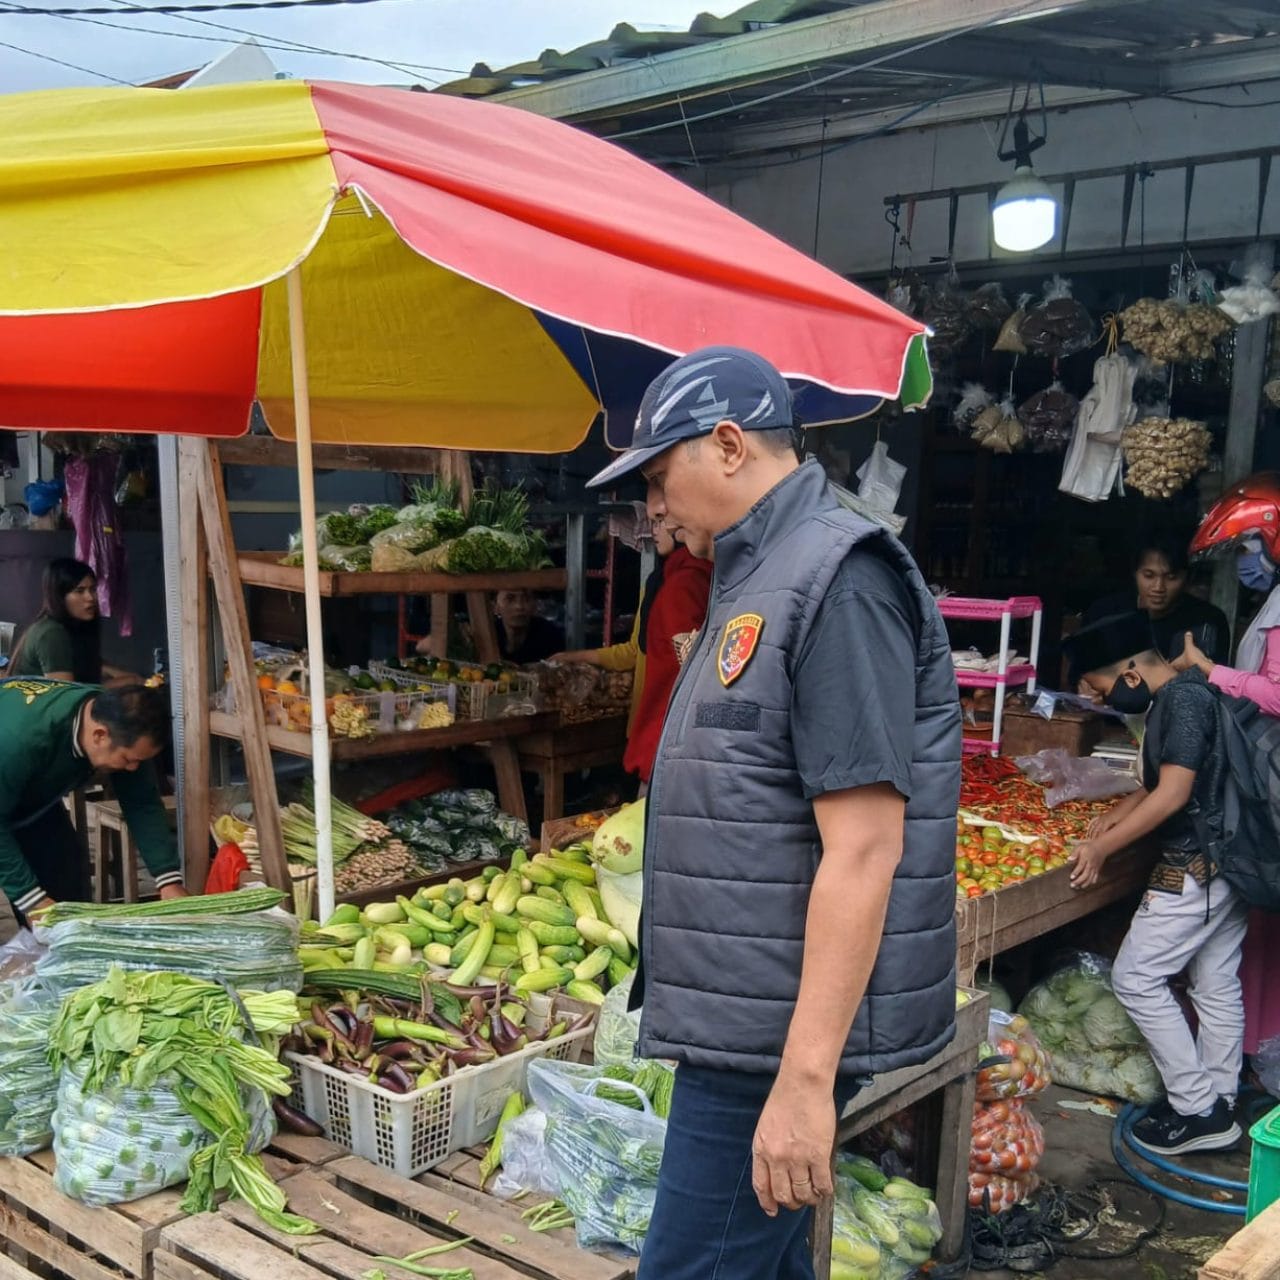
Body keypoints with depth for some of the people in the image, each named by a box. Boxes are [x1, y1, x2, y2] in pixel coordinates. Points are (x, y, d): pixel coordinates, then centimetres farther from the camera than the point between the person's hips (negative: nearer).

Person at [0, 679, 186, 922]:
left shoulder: (122, 726, -24)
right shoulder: (21, 736, -43)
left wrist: (169, 880, -25)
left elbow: (143, 804, -17)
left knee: (66, 865, -5)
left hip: (30, 795, 6)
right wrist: (31, 900, -35)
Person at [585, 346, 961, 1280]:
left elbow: (862, 852, -22)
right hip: (743, 1017, 10)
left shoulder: (837, 578, -16)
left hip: (782, 1030, -10)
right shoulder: (760, 583, 15)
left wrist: (806, 1074, -23)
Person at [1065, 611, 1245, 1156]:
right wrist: (1107, 821, 10)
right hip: (1228, 863, 10)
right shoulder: (1187, 694, 11)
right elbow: (1159, 785, 19)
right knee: (1217, 985, 15)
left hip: (1195, 869, -10)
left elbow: (1173, 794, -22)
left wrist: (1101, 847, -16)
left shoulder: (1182, 699, -19)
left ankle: (1195, 1109, 4)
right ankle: (1218, 1106, 25)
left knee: (1136, 978, -2)